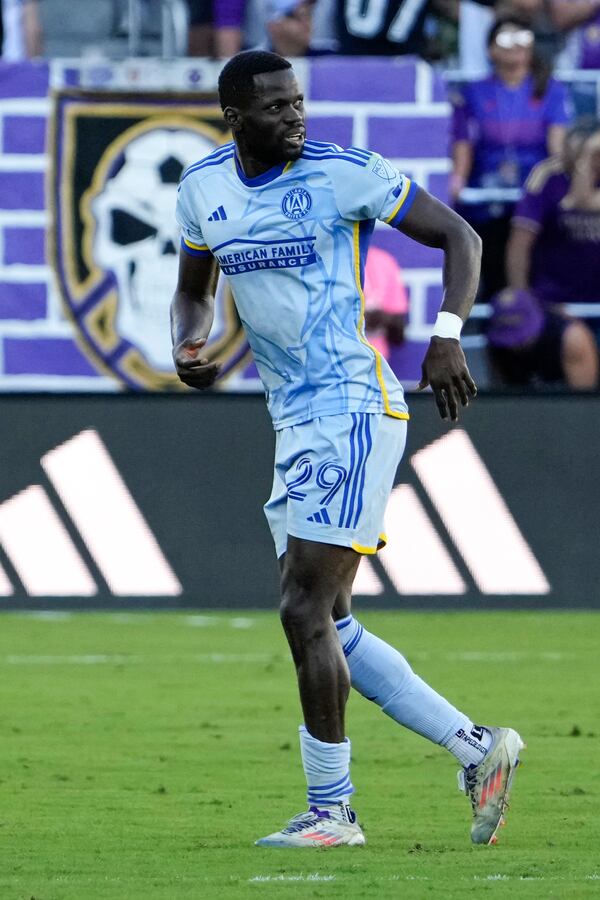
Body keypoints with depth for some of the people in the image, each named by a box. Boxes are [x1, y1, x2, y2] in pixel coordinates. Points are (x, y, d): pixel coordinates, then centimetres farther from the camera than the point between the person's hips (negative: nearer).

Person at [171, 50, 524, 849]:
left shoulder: (342, 174, -9)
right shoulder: (203, 188, 8)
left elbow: (458, 236, -4)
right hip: (294, 423, 8)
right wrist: (188, 345, 2)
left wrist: (447, 336, -17)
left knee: (306, 611, -12)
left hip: (352, 409, -8)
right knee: (326, 625, 6)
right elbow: (194, 289, 24)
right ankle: (478, 750, 14)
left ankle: (331, 810, -2)